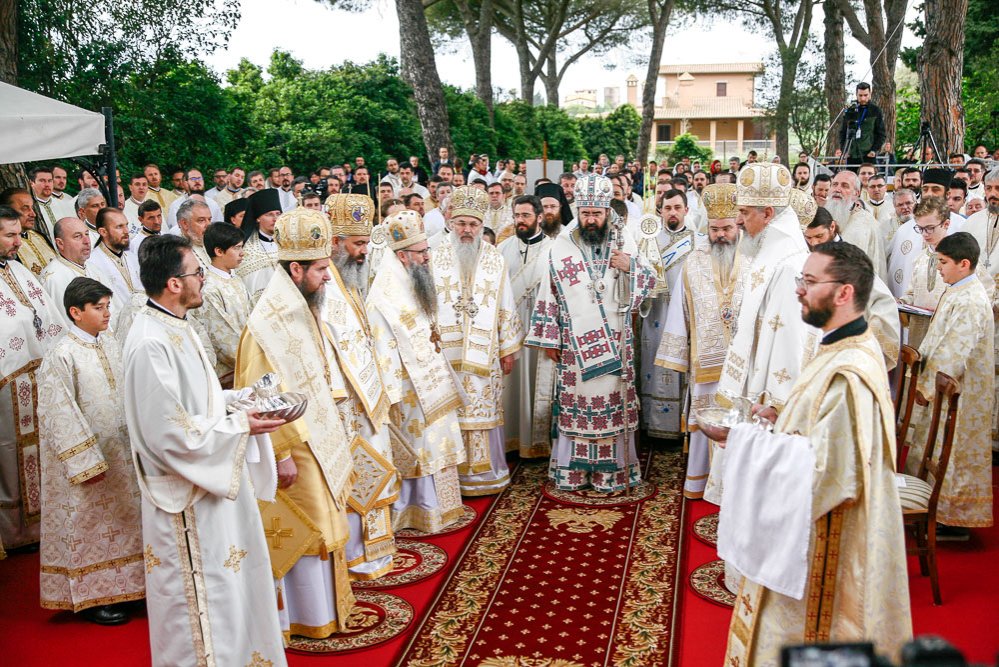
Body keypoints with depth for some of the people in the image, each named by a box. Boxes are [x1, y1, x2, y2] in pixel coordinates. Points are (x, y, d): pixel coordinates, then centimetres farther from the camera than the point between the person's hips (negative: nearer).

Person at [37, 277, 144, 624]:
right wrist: (86, 462, -19)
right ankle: (89, 597, 21)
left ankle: (122, 584, 31)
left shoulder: (111, 345, 4)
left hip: (121, 452, 7)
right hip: (86, 457, -7)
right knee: (87, 524, 7)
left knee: (122, 520, 16)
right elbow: (60, 415, -18)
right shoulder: (60, 356, -17)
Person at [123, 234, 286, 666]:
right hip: (188, 496, -10)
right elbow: (171, 434, -26)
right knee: (203, 595, 7)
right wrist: (240, 427, -18)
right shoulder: (150, 344, -26)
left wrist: (242, 398, 2)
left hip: (212, 477, 10)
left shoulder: (174, 326, 5)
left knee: (230, 579, 23)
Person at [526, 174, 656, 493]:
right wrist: (550, 339, 0)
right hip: (574, 344, -1)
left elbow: (650, 282, 9)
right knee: (574, 404, 4)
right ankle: (573, 469, 16)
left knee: (614, 404, 5)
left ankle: (612, 469, 16)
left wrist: (630, 266, -12)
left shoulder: (624, 243, 4)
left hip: (615, 344, 1)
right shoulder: (562, 246, 0)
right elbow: (548, 295, 1)